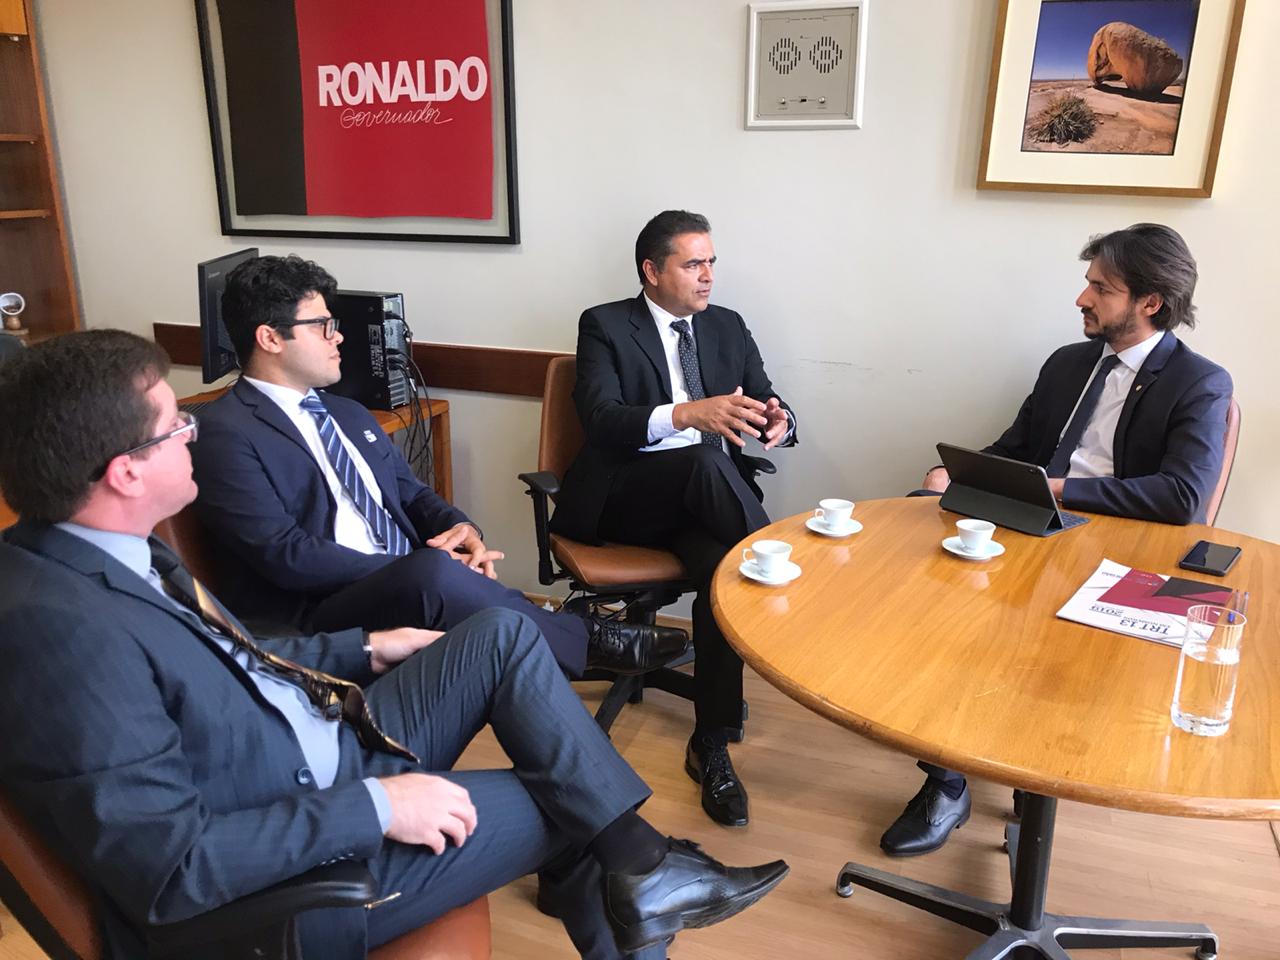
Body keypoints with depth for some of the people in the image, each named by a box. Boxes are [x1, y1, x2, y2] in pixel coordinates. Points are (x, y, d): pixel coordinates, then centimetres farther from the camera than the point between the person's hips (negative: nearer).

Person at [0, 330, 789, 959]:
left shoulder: (116, 554, -1)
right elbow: (169, 866, -29)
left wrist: (366, 650, 11)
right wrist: (374, 808, -26)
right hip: (287, 875, -8)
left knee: (504, 636, -2)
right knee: (566, 804, 1)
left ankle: (639, 862, 1)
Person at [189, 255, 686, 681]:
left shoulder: (349, 414, 21)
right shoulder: (226, 433, -6)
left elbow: (412, 494, 21)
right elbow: (284, 555, -15)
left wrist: (461, 529, -3)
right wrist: (416, 566, -18)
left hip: (409, 587, 8)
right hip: (311, 619, -7)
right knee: (433, 574, -33)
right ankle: (587, 639, -14)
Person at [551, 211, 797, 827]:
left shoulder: (727, 327, 16)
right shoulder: (604, 326, 2)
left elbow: (766, 406, 11)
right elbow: (600, 420, -14)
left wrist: (777, 423, -16)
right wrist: (686, 414, -32)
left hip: (703, 496, 4)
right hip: (627, 494, -3)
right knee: (704, 460, -36)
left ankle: (710, 748, -18)